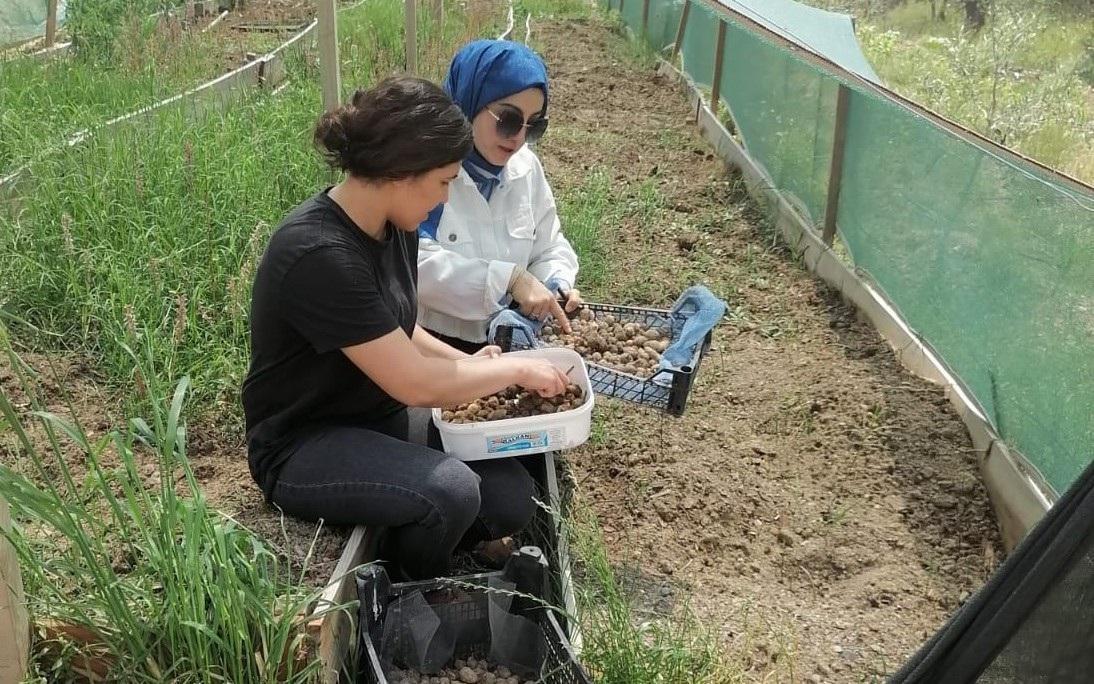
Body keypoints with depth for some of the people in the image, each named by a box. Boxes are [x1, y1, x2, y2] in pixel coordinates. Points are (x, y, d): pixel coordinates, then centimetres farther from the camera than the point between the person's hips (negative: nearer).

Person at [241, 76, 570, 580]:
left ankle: (402, 556, 16)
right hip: (303, 446, -8)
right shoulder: (319, 256, -29)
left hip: (384, 419, 8)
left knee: (511, 500, -10)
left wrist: (468, 362, -4)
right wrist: (517, 369, -13)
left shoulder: (395, 228, -1)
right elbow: (416, 383, -26)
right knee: (451, 491, -30)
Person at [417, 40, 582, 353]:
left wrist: (558, 287, -7)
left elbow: (548, 248, 14)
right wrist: (509, 278, -27)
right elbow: (413, 262, -26)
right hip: (433, 347, -6)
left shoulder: (526, 168, 4)